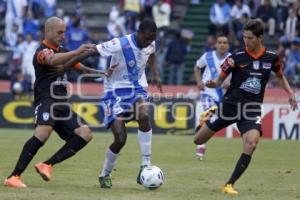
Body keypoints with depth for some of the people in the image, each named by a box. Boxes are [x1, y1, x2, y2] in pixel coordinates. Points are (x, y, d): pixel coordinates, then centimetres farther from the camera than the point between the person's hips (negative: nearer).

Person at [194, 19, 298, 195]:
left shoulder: (271, 58, -1)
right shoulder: (237, 57, -9)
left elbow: (280, 76, 20)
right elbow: (220, 79, -5)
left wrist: (290, 93, 9)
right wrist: (213, 84, -27)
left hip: (252, 109, 1)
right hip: (230, 105, 0)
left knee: (251, 144, -26)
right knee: (199, 140, 4)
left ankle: (230, 184, -15)